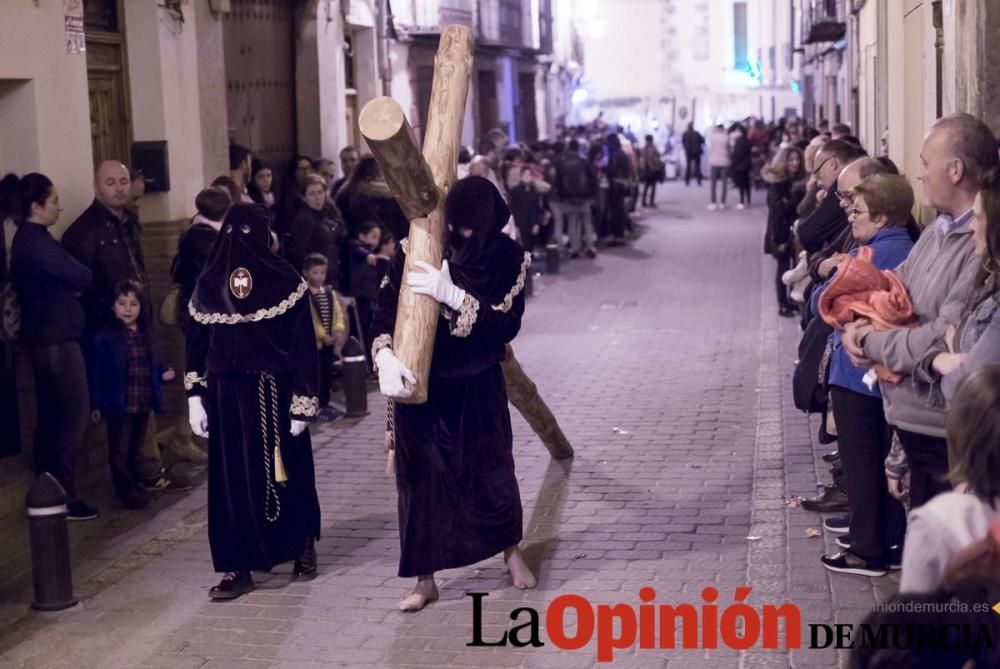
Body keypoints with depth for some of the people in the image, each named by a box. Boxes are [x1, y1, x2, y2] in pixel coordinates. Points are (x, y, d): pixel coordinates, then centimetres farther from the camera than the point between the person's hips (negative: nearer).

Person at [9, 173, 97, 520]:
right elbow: (82, 278, -14)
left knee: (51, 415, 13)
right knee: (75, 415, -7)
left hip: (42, 338, 10)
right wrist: (82, 279, 6)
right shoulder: (37, 242, -19)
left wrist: (71, 284, -3)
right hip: (56, 340, -10)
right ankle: (63, 494, -4)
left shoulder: (26, 239, 13)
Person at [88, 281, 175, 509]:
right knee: (120, 450, 1)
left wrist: (162, 373, 1)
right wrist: (96, 404, -12)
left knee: (135, 449, 18)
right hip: (119, 404, -6)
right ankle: (126, 490, 10)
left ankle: (135, 484, 30)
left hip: (143, 403, 6)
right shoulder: (105, 337, -11)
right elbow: (96, 372, -11)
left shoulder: (144, 335, 7)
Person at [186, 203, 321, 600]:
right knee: (287, 471, 11)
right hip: (277, 394, 1)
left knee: (233, 478, 7)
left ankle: (239, 568, 14)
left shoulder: (209, 282, -3)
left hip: (227, 395, -1)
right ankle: (302, 549, 23)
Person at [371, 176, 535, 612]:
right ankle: (425, 580, 16)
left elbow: (506, 325, -20)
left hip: (477, 387, 0)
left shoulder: (509, 259, -12)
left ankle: (512, 551, 39)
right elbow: (385, 307, -12)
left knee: (491, 470, 11)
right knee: (420, 477, 3)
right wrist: (385, 354, -31)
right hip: (419, 383, 0)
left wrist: (452, 296, -32)